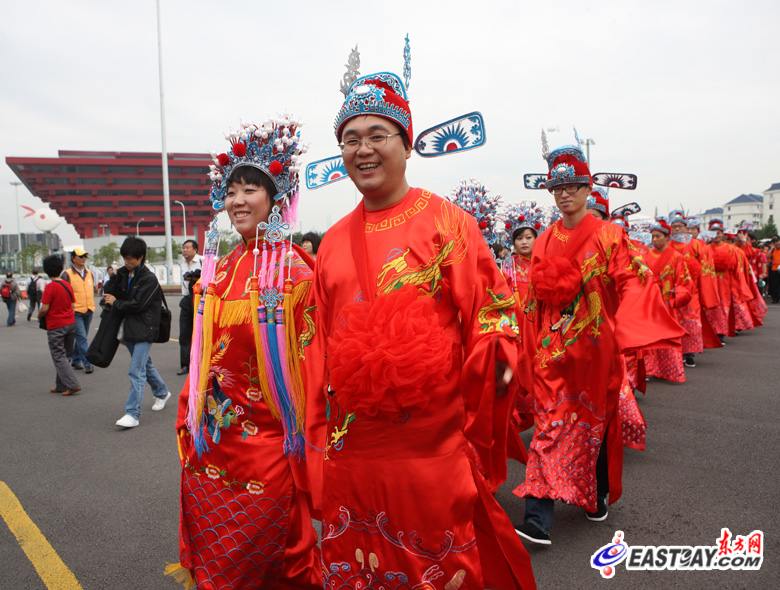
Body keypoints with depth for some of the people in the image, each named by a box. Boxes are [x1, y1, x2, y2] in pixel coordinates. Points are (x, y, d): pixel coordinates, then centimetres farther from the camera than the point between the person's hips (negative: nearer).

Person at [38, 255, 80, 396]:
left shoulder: (50, 287, -15)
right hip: (70, 323, 6)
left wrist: (39, 316, 2)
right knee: (65, 356, 14)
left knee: (59, 357, 0)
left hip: (55, 326, -6)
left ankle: (72, 385, -8)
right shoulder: (68, 285, 4)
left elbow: (44, 309, -17)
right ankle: (61, 385, 20)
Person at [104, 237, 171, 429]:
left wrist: (115, 303, -6)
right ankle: (162, 392, 42)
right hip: (129, 328, 8)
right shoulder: (123, 274, 7)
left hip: (144, 330, -8)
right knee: (145, 365, 22)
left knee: (136, 371, -10)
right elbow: (110, 293, 14)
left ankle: (133, 414, -9)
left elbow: (137, 305, -18)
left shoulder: (149, 279, -14)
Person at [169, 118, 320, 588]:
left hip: (268, 437, -6)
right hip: (212, 434, 6)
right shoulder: (219, 270, 7)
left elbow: (308, 357, -12)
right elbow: (205, 353, 12)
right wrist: (190, 418, 11)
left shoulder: (296, 268, -11)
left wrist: (304, 433, -12)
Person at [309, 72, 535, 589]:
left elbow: (492, 310, -5)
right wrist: (321, 424, 13)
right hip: (351, 444, 5)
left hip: (435, 442, -4)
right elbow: (322, 340, 13)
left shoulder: (448, 223, -5)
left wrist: (493, 360, -24)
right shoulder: (334, 241, 8)